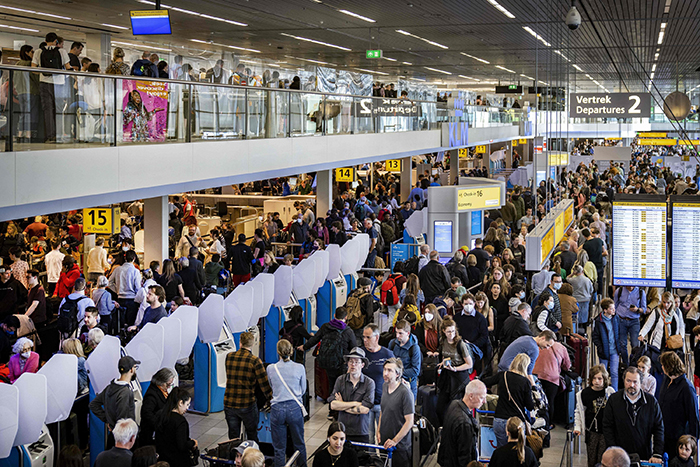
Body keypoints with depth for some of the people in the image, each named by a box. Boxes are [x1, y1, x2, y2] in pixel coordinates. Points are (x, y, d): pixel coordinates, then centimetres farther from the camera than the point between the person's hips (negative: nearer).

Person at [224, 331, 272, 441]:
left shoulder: (229, 357, 0)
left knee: (233, 437, 13)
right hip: (247, 405, -3)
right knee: (252, 436, 13)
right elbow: (264, 383, -8)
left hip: (229, 404, 3)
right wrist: (271, 398, 4)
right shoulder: (255, 361, -11)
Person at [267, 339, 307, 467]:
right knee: (299, 444, 17)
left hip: (277, 409, 0)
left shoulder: (271, 369, -5)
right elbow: (303, 390, 7)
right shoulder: (299, 368, -6)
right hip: (295, 408, 0)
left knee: (279, 448, 8)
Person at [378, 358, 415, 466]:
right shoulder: (385, 386, 5)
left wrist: (394, 441, -19)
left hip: (400, 446, -7)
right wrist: (379, 432, 13)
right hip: (384, 443, 7)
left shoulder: (405, 393, -19)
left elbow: (409, 422, -19)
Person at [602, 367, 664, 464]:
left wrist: (657, 455, -8)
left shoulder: (652, 402, 1)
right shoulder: (613, 400, 0)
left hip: (645, 456, 0)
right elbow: (607, 427, -1)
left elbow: (659, 429, 1)